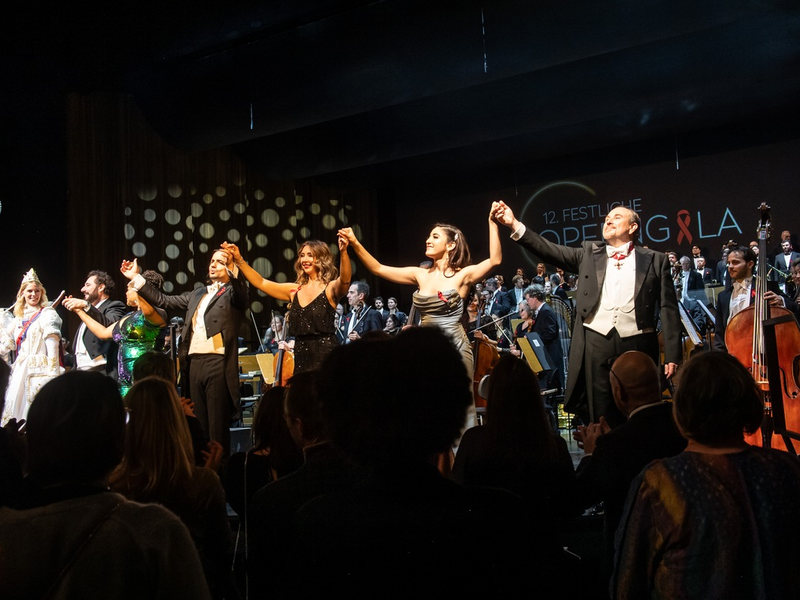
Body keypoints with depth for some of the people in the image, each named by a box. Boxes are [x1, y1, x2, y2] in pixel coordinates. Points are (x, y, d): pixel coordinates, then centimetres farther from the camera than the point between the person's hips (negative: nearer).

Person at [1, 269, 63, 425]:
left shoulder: (47, 314, -1)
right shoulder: (17, 319, 18)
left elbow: (52, 345, -10)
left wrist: (53, 375, -18)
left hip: (39, 371, -6)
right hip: (19, 371, 7)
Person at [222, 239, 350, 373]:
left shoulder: (330, 288, -1)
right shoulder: (294, 290, 14)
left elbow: (345, 280, -23)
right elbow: (261, 283, 16)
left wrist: (343, 252, -39)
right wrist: (239, 260, 8)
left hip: (326, 355, -5)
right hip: (301, 356, 5)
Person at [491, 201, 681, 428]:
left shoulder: (655, 260, 9)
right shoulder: (590, 253, 14)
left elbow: (668, 309, 4)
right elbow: (550, 250, 4)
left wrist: (672, 355, -4)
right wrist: (515, 225, -9)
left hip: (637, 345, -1)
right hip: (596, 344, 1)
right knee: (601, 419, 4)